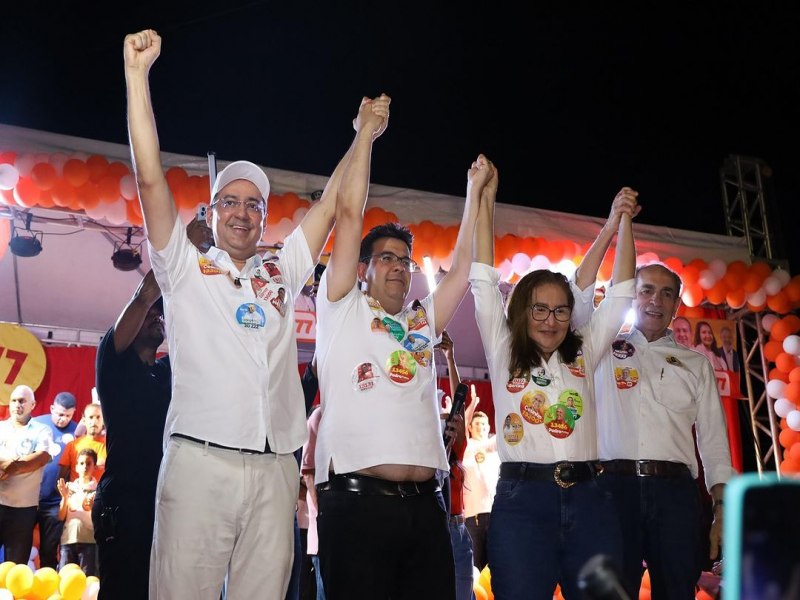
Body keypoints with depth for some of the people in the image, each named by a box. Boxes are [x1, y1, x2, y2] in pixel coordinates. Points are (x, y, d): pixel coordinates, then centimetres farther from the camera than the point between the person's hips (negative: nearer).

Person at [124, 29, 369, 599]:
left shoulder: (282, 273, 19)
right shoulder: (186, 268, 10)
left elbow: (331, 203, 21)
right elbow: (151, 178, 2)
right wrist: (137, 71, -1)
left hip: (275, 471, 3)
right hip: (200, 461, -3)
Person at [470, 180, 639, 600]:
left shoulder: (582, 356, 16)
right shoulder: (503, 354, 10)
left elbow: (621, 291, 15)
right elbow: (483, 279, 7)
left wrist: (622, 222, 12)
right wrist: (485, 199, 8)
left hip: (586, 501, 3)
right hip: (522, 500, -3)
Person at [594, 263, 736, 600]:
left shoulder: (695, 364, 18)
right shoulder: (605, 351, 15)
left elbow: (713, 440, 14)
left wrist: (722, 509, 4)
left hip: (675, 491, 2)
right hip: (615, 486, -1)